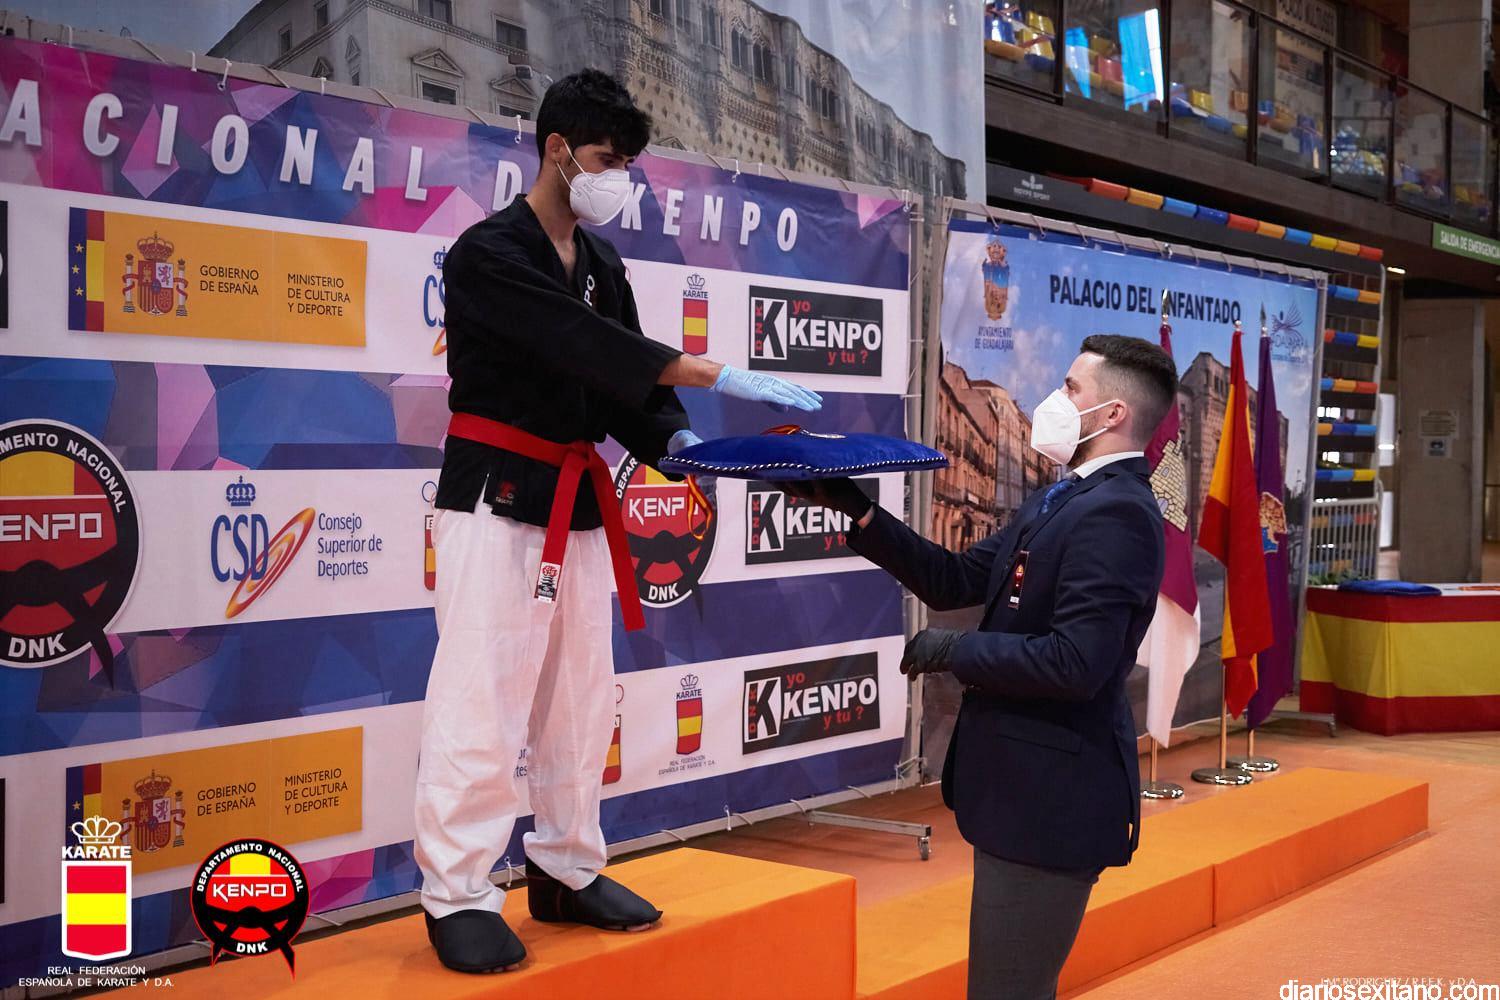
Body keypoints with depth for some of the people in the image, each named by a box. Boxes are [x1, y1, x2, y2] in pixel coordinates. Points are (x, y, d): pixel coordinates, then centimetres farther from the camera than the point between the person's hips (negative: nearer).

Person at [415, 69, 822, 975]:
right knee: (484, 697, -8)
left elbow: (619, 381, 10)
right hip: (496, 493, -8)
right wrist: (719, 378, -30)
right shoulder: (488, 254, -11)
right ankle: (457, 895, 2)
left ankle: (568, 871, 25)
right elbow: (586, 346, -25)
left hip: (579, 500, 8)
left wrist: (678, 440, -11)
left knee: (580, 696, 12)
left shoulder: (603, 263, 12)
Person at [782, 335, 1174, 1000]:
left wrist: (952, 651, -17)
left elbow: (1074, 663, -28)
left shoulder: (1118, 513, -19)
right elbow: (954, 581, 14)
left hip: (1053, 796, -10)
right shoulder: (1062, 498, 12)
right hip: (1029, 786, 10)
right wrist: (858, 512, 5)